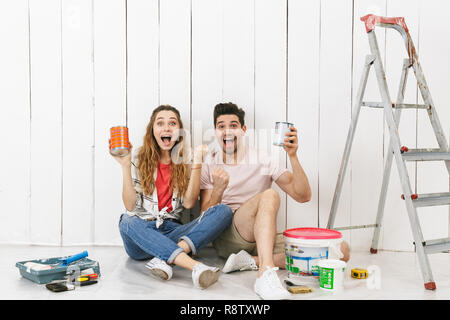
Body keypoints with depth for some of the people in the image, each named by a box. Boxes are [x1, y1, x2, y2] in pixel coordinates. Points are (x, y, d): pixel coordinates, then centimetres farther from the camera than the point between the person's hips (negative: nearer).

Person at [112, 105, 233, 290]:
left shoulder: (185, 162, 11)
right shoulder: (138, 160, 6)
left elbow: (189, 203, -3)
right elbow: (130, 206, -3)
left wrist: (197, 163, -9)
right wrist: (125, 166, -10)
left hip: (172, 233, 2)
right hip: (142, 232, -1)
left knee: (223, 212, -20)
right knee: (127, 221, -37)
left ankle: (163, 259, -36)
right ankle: (196, 267, -49)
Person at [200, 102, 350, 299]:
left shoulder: (262, 160, 3)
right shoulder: (209, 164, 3)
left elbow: (303, 196, -4)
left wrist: (293, 156, -17)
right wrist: (218, 191, -21)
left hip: (263, 237, 3)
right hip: (226, 237, -3)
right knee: (269, 195, -32)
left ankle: (252, 261, -19)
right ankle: (266, 275, -44)